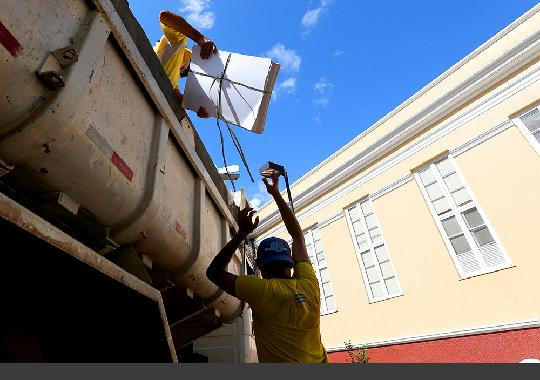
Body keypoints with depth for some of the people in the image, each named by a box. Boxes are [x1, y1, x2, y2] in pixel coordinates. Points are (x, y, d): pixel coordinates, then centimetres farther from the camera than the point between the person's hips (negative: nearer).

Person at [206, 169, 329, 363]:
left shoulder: (262, 291, -21)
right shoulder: (309, 284, -9)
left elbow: (214, 272, -10)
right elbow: (298, 235, 3)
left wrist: (242, 232, -10)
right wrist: (276, 194, 7)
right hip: (317, 361, 5)